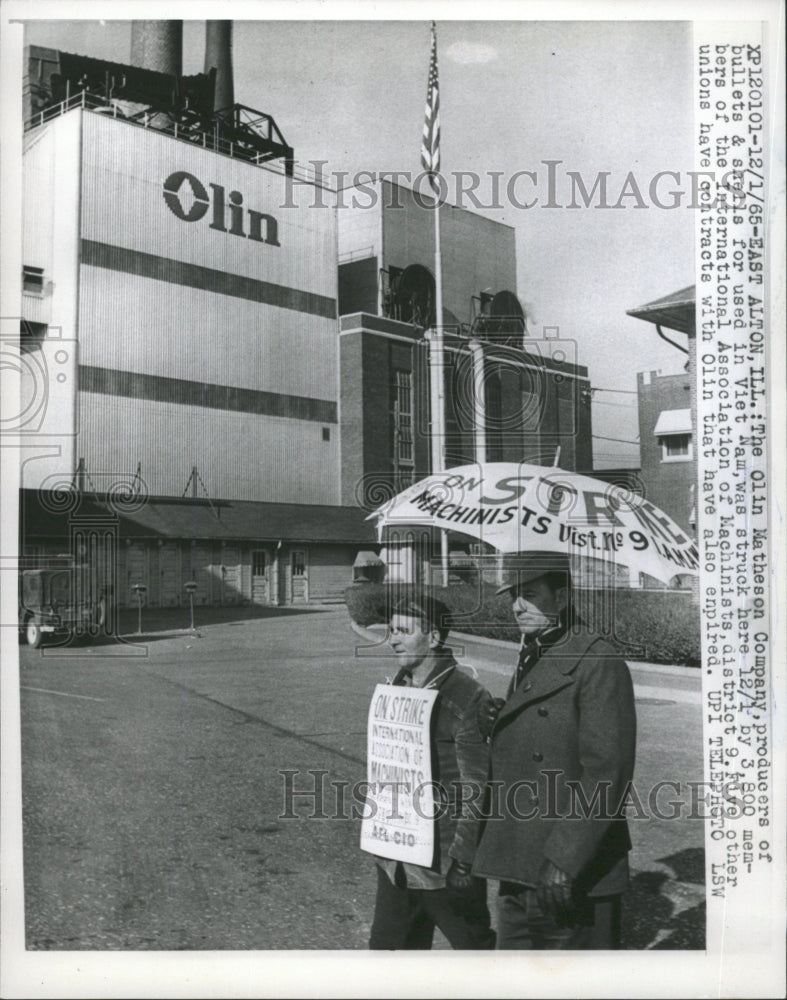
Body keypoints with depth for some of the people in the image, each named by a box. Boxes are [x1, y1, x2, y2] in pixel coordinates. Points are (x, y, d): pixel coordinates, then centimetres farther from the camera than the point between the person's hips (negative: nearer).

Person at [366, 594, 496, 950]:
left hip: (444, 864, -7)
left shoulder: (467, 699, -16)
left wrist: (462, 860, -15)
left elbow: (476, 790, -15)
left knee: (473, 945, 12)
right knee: (387, 946, 15)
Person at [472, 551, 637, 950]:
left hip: (576, 878, -8)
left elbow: (607, 774, -18)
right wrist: (497, 729, 1)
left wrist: (564, 861, -21)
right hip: (517, 872, 8)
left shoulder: (599, 664, -13)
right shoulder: (529, 662, 14)